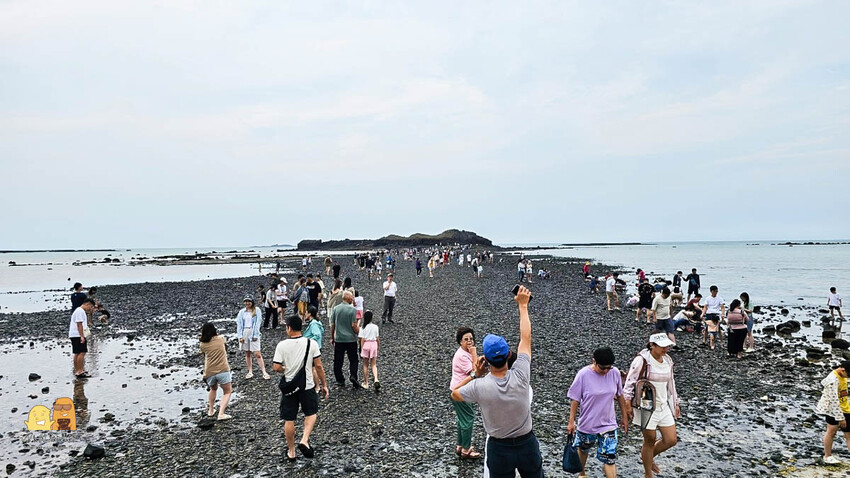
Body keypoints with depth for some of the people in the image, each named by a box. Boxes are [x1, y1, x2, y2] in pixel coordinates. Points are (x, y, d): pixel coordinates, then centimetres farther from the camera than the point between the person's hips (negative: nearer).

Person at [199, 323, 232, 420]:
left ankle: (211, 410, 38)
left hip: (209, 372, 2)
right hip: (223, 370, -2)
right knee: (227, 392, 10)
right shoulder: (221, 339, 4)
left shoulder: (203, 344, 5)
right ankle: (221, 413, -6)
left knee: (213, 389, 31)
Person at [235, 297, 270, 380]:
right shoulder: (242, 312, 8)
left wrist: (255, 335, -11)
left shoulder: (257, 311, -1)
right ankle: (250, 372, 20)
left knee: (257, 354, -8)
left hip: (253, 334, -3)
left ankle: (264, 372, -6)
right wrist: (240, 336, -5)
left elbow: (257, 323, -5)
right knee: (247, 354, 10)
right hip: (244, 334, 3)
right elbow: (239, 324, 5)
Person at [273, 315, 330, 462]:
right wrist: (324, 384, 2)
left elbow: (276, 368, -12)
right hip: (307, 386, 0)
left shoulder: (282, 345, -12)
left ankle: (291, 451, 24)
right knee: (311, 413, 22)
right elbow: (318, 366, -8)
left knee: (289, 419, 14)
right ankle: (304, 440, 3)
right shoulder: (312, 343, -10)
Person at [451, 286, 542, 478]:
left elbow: (454, 394, -3)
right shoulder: (520, 377, -23)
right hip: (527, 445, 1)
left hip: (499, 449, -1)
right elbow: (526, 338, -11)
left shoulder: (479, 387, -25)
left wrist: (475, 374, -5)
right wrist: (523, 305, -3)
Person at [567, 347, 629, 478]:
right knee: (583, 450, 21)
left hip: (608, 424, 1)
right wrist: (571, 421, -10)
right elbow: (575, 399, -11)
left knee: (610, 457, -5)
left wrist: (624, 417, 11)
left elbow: (619, 395, 5)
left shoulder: (615, 373, -10)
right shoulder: (583, 375, -19)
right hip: (587, 423, -1)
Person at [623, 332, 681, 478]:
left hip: (664, 406, 7)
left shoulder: (668, 360, 6)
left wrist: (675, 403, 21)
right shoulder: (642, 360, -16)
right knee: (650, 441, 5)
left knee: (671, 440, 6)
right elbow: (630, 382, -15)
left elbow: (671, 383, 18)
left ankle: (647, 456, 33)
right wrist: (627, 404, -19)